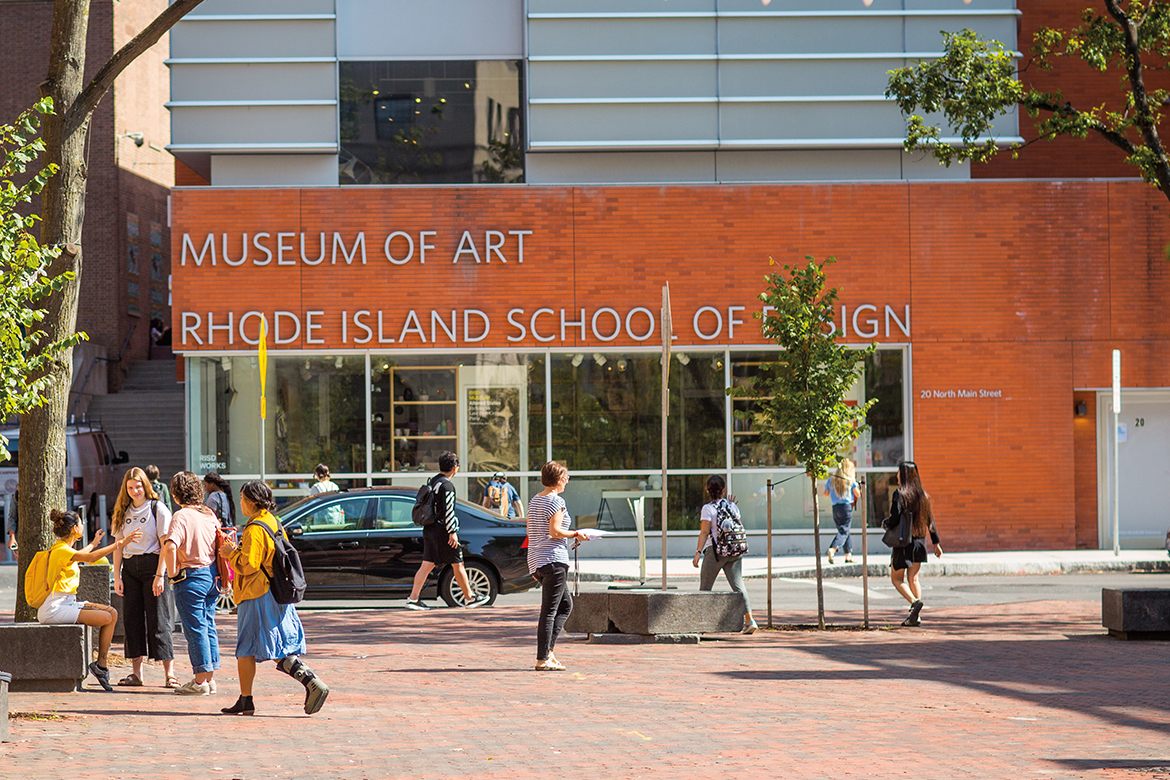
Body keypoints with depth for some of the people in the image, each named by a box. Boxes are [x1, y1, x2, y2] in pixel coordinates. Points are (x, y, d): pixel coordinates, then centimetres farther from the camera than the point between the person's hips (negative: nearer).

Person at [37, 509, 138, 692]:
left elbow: (77, 556, 42)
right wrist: (120, 544, -33)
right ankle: (102, 664, -3)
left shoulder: (63, 548, 16)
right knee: (107, 617, -17)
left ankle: (103, 664, -1)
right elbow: (90, 558, -32)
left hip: (67, 604, 10)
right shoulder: (61, 550, -15)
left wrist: (93, 543, 58)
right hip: (54, 609, -10)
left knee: (112, 613, 0)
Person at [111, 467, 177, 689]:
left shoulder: (158, 509, -3)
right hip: (130, 567, 5)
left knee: (158, 619, -7)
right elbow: (118, 546, 13)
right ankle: (136, 673, 8)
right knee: (132, 618, 3)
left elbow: (165, 545, -8)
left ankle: (169, 673, -5)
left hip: (152, 564, -5)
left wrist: (160, 575, -15)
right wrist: (117, 576, 5)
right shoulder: (124, 512, 13)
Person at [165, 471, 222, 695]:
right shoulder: (209, 514, 8)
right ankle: (210, 678, 18)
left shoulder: (182, 516, -14)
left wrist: (172, 574, -16)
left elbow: (170, 547, -27)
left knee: (195, 628, -2)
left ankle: (200, 681, 1)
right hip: (211, 575, 7)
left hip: (192, 577, -7)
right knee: (208, 626, 14)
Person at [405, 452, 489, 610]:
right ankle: (469, 598, 12)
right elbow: (448, 511, -20)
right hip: (442, 530, -8)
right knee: (457, 564, 3)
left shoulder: (432, 482, 14)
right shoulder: (446, 485, -15)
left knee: (427, 565, 6)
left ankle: (413, 598, -1)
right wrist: (452, 532, -18)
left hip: (429, 530, 8)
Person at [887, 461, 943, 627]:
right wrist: (936, 543, 14)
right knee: (913, 578, 11)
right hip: (920, 541, 6)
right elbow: (930, 520, 10)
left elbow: (895, 518, -18)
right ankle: (915, 617, 3)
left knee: (897, 579, 5)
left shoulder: (900, 494, -11)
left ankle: (914, 601, -20)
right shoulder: (923, 495, 7)